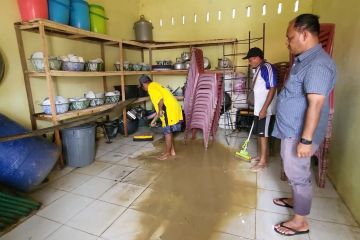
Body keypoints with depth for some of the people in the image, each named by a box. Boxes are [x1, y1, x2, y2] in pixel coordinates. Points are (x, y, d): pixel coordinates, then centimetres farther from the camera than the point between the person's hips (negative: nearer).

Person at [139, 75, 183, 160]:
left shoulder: (151, 87, -3)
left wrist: (160, 111, -9)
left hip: (170, 110, -10)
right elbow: (159, 106, 28)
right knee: (169, 132, 19)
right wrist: (154, 120, 30)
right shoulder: (156, 86, 26)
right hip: (174, 109, 10)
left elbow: (160, 99, -23)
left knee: (167, 132, 2)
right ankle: (172, 151, 29)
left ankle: (167, 153, 15)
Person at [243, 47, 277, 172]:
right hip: (258, 108, 9)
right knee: (259, 133, 16)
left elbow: (272, 89, -21)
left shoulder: (267, 68, -16)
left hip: (265, 109, -9)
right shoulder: (257, 69, 13)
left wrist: (264, 109, -24)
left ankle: (263, 161, 9)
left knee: (263, 134, -2)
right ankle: (260, 155, 30)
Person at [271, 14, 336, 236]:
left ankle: (300, 222, 22)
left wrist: (306, 140, -26)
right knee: (294, 172, 24)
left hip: (299, 133, -10)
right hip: (291, 129, 10)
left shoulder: (318, 64, -22)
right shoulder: (304, 60, 11)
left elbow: (315, 105, -27)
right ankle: (296, 200, 45)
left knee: (298, 174, 4)